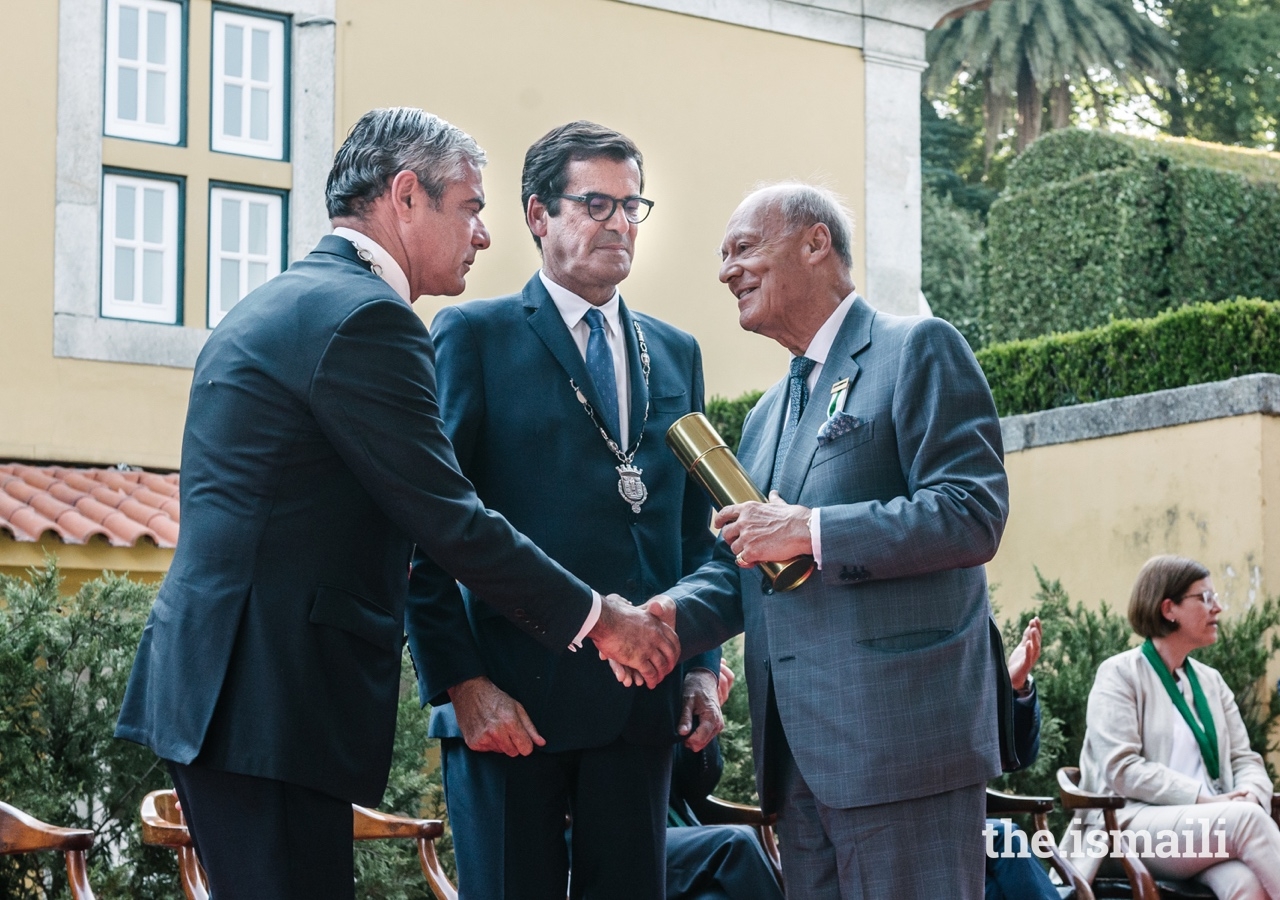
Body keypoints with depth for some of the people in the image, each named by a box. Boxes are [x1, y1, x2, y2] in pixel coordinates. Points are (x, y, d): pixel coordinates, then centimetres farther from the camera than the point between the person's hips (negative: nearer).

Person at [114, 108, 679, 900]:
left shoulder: (270, 308, 19)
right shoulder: (364, 317, -13)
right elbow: (450, 520, -14)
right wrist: (597, 618, -4)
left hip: (206, 683, 10)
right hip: (271, 705, -10)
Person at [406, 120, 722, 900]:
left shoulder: (677, 354, 16)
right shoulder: (474, 335, 0)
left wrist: (702, 667, 7)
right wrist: (460, 681, -12)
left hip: (642, 703, 5)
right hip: (510, 700, -4)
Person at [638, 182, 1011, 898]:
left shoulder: (918, 349, -2)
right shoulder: (767, 417, 23)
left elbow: (975, 514, -13)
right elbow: (742, 568, 22)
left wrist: (810, 531, -16)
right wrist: (675, 613, 0)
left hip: (901, 735, -8)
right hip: (801, 752, 8)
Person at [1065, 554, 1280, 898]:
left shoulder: (1210, 681, 22)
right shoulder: (1120, 674, 1)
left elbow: (1245, 759, 16)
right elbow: (1121, 770, -10)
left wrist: (1251, 794, -9)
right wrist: (1202, 797, -17)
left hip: (1209, 825, 5)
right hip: (1138, 824, -5)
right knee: (1246, 818, -35)